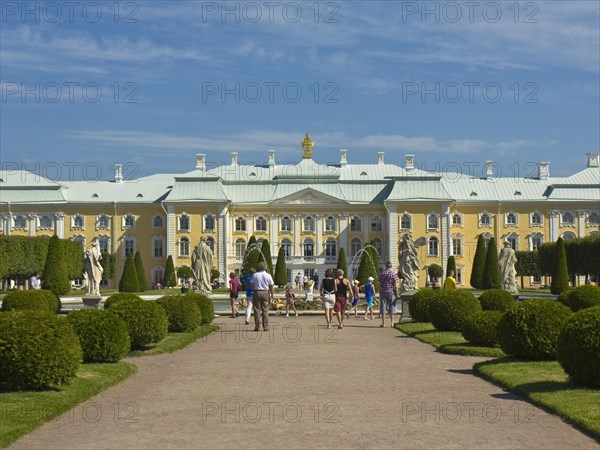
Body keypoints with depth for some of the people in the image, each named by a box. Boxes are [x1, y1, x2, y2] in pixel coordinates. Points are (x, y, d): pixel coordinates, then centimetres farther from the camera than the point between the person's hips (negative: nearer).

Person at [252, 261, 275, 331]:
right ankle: (265, 327, 3)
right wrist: (272, 295, 5)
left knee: (257, 310, 3)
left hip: (257, 292, 0)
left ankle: (257, 326, 0)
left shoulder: (255, 275, 0)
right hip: (265, 293, 0)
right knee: (265, 310, 4)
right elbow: (272, 286, -1)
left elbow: (252, 285, 2)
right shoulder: (268, 275, 0)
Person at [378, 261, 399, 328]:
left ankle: (383, 323, 1)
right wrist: (397, 294, -1)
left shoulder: (382, 273, 3)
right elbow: (395, 286, -7)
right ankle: (391, 323, 5)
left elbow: (380, 284, 2)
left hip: (383, 292, 1)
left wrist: (380, 293, 7)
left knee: (383, 307, 3)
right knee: (391, 307, 5)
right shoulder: (393, 274, -4)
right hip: (391, 292, -1)